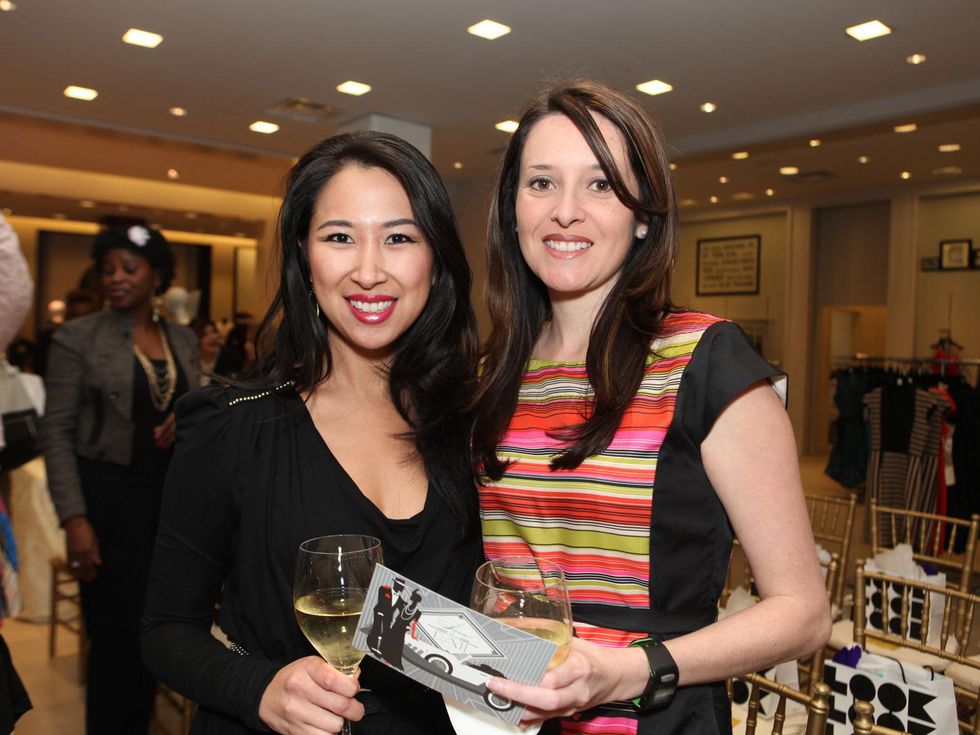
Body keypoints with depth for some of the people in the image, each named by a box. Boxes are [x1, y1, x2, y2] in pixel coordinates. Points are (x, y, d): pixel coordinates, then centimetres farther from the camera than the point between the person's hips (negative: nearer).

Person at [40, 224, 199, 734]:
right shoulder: (78, 337, -5)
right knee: (117, 641, 3)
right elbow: (56, 432, -8)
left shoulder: (184, 340, 8)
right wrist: (74, 518, -15)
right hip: (108, 499, -4)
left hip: (172, 498, 5)